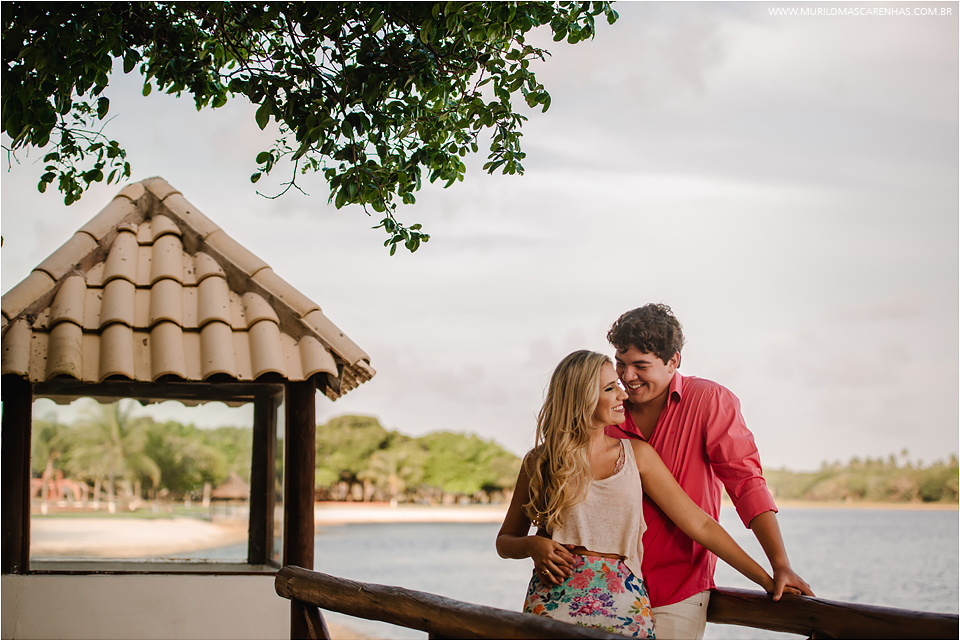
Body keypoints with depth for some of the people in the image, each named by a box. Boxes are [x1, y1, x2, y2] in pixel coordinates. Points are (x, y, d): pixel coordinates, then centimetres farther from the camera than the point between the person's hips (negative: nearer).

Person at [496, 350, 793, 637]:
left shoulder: (637, 455, 12)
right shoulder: (539, 462, 8)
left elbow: (699, 524, 12)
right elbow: (505, 541, 17)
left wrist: (767, 579, 8)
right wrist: (532, 545, -7)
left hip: (622, 599, 2)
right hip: (556, 596, -2)